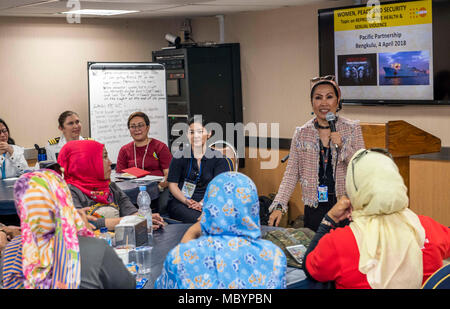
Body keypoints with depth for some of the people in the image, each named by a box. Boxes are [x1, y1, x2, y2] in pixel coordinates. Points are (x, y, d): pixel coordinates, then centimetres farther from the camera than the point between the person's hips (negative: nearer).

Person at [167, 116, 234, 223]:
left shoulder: (217, 157, 7)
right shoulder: (179, 157, 6)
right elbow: (172, 184, 3)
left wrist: (202, 203, -17)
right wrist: (186, 201, -15)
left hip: (208, 202, 1)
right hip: (180, 201, -1)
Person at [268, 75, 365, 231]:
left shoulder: (352, 129, 0)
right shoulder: (301, 134, 3)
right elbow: (291, 174, 2)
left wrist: (342, 147, -17)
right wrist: (279, 206, -9)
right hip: (314, 208, 1)